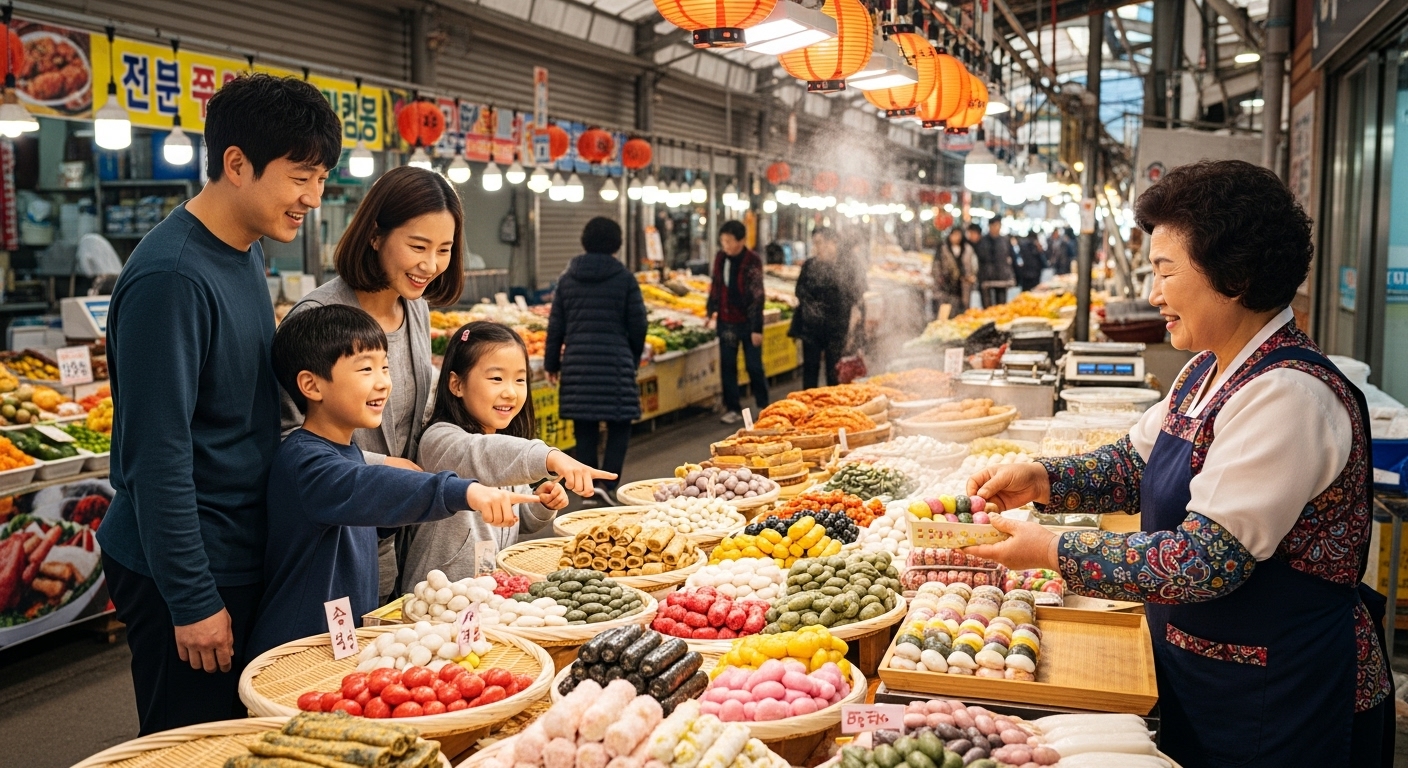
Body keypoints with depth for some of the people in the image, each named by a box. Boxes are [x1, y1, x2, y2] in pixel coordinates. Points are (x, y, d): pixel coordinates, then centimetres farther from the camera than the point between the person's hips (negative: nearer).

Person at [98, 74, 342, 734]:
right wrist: (193, 602, -18)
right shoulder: (170, 277, -23)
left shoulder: (247, 251, 6)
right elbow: (156, 457, -23)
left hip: (242, 554, 9)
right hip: (186, 578, -8)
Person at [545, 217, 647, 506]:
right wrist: (634, 358, 16)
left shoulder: (568, 278, 7)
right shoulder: (624, 278, -2)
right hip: (615, 361, -3)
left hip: (577, 361, 3)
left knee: (585, 427, 9)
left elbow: (556, 325, 9)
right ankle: (607, 482, -7)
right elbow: (637, 325, -1)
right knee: (619, 423, 6)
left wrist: (552, 363, 17)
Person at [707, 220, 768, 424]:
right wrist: (711, 312, 13)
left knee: (754, 365, 4)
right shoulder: (720, 257, 2)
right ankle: (733, 408, 17)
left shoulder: (752, 261, -13)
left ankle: (763, 405, 20)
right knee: (727, 366, 7)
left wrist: (757, 328, -15)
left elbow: (757, 296, -13)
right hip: (726, 320, 5)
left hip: (747, 321, -5)